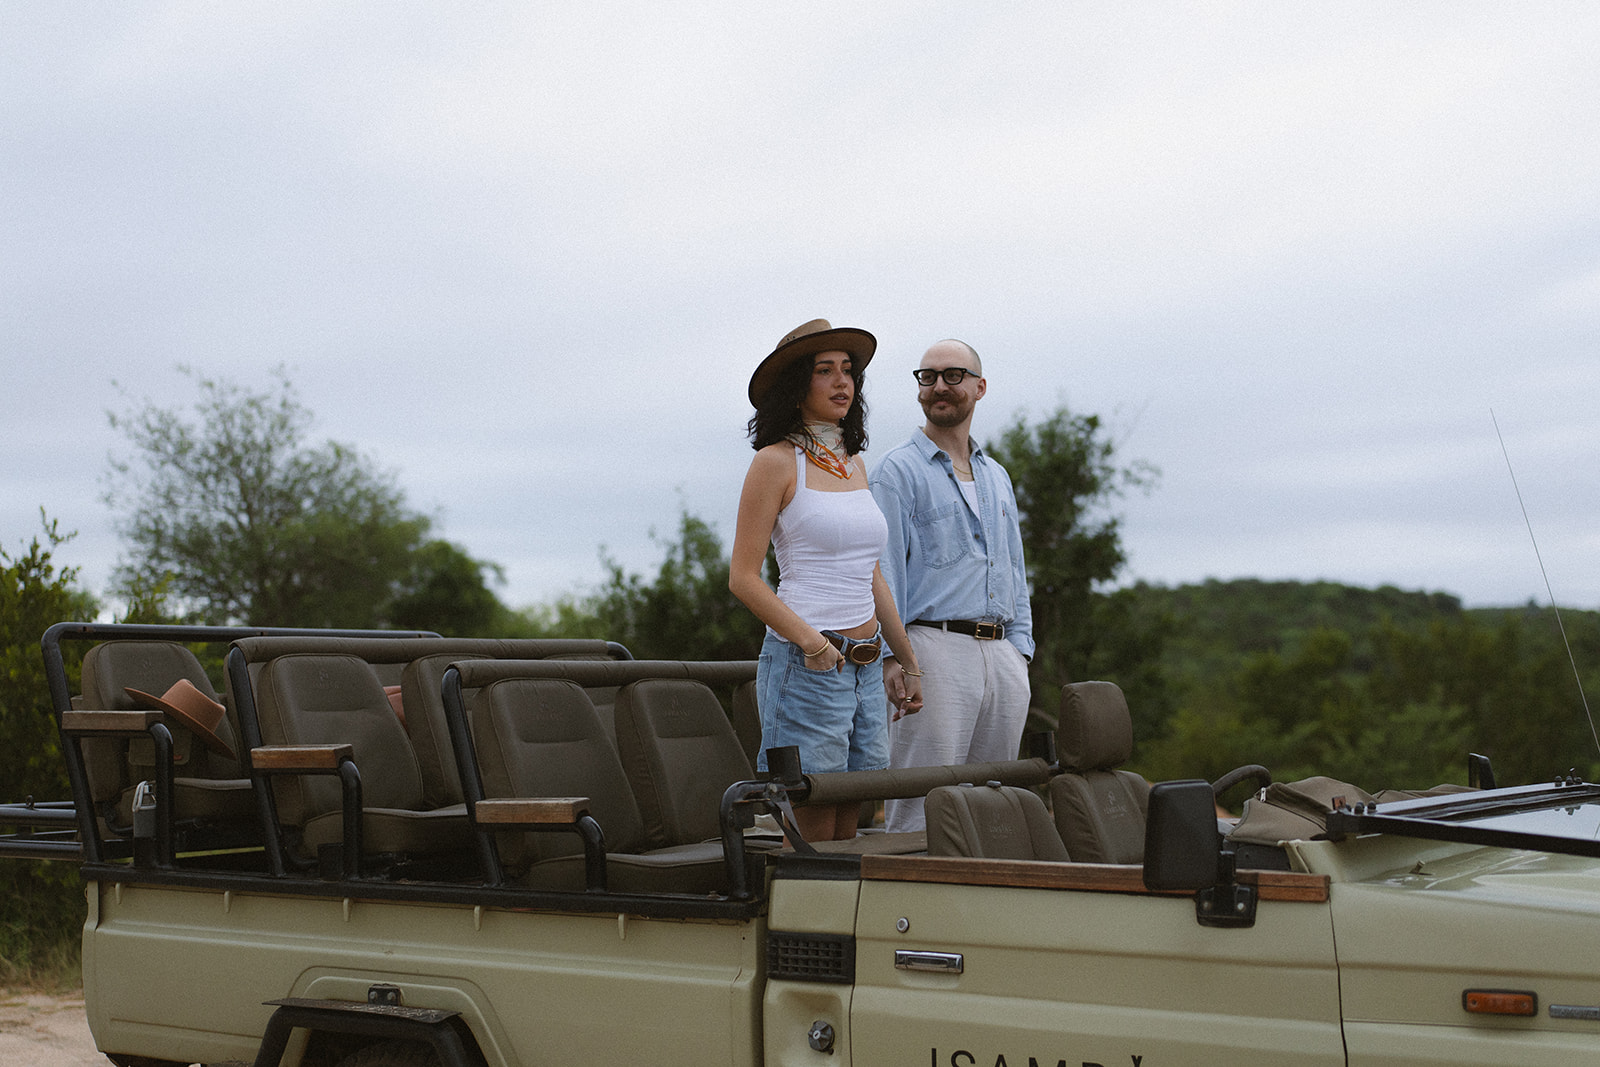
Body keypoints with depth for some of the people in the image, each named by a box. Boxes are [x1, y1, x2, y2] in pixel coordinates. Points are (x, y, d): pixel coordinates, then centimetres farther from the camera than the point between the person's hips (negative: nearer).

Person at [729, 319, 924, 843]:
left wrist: (909, 662, 21)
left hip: (866, 667, 7)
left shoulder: (852, 463, 16)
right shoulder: (777, 461, -5)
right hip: (805, 664, -7)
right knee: (813, 838, -5)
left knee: (846, 835, 7)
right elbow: (743, 577, -9)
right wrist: (811, 642, -18)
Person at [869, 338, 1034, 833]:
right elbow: (884, 568, -7)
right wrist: (891, 654, -16)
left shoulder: (997, 477, 21)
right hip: (935, 649, -6)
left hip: (1001, 656, 6)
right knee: (921, 813, -8)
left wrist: (1020, 648, 11)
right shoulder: (899, 471, 0)